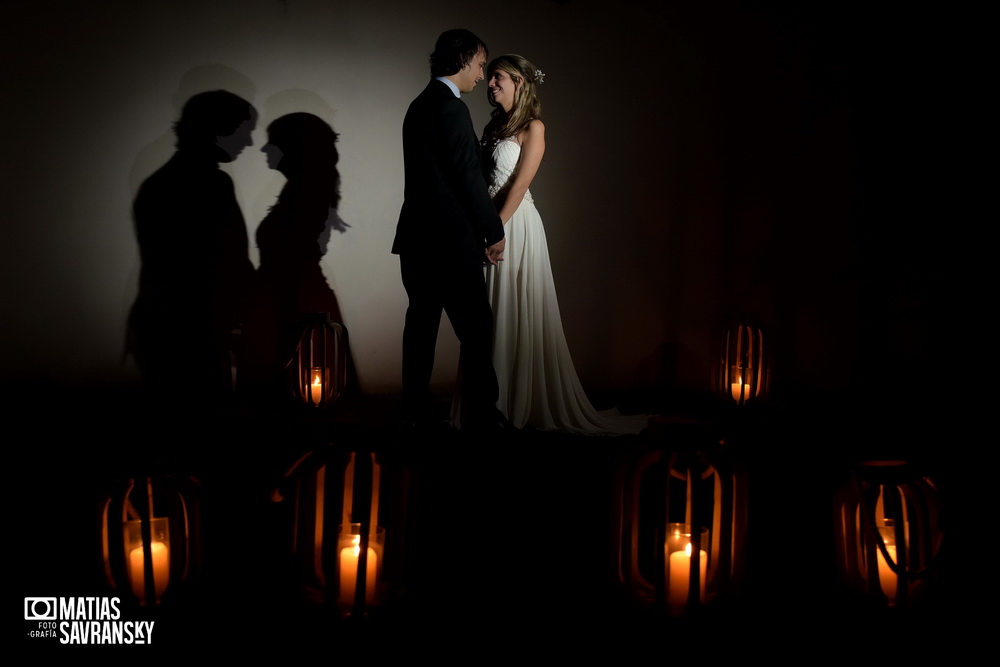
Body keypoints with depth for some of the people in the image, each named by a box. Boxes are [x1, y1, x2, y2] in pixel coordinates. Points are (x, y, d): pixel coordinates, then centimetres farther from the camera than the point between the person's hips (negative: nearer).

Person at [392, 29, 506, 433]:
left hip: (417, 239, 10)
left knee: (421, 325, 13)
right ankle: (481, 418, -3)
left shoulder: (420, 105, 15)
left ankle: (416, 413, 19)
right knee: (476, 330, -5)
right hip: (449, 241, -10)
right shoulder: (451, 108, -14)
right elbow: (468, 178, -15)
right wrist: (494, 232, -6)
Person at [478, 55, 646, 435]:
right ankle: (493, 406, 15)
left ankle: (526, 406, 7)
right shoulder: (493, 126, 16)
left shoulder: (532, 128, -5)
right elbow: (482, 179, 12)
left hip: (515, 226, -7)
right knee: (493, 318, 8)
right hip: (490, 224, 7)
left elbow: (520, 183, -13)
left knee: (520, 316, -2)